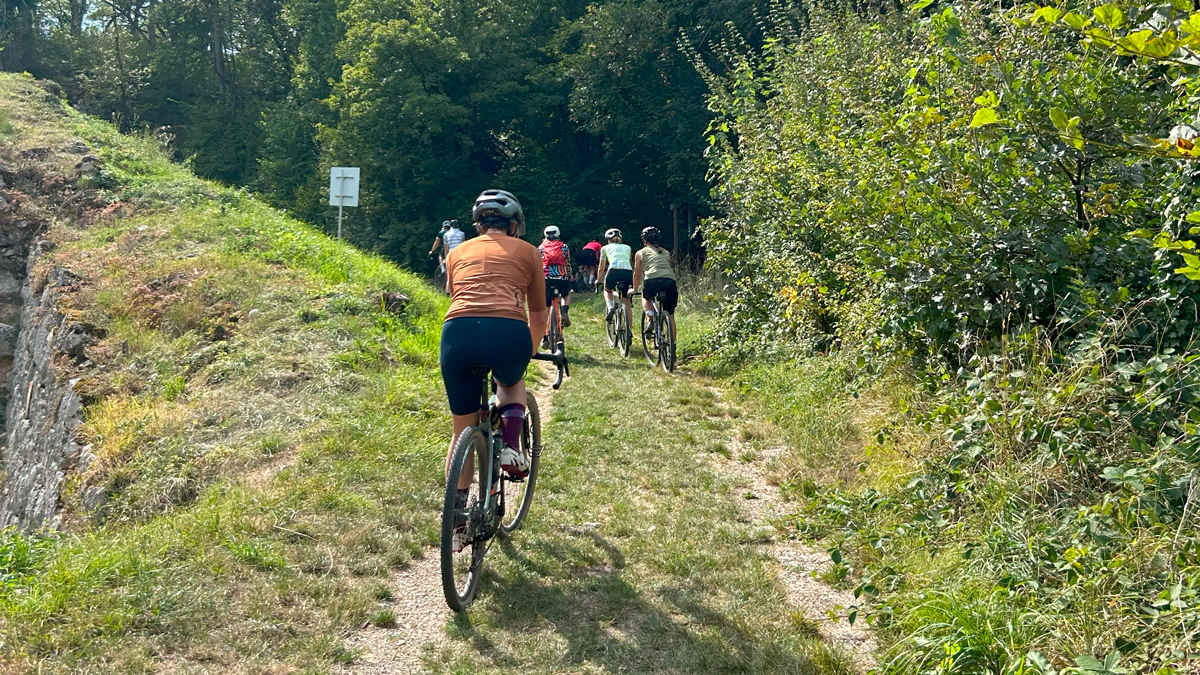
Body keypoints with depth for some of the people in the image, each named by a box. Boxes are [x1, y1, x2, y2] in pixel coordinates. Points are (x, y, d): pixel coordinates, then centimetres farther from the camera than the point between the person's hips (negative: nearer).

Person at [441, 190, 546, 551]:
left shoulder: (458, 252, 28)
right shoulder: (526, 251, 23)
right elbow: (538, 313, 32)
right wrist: (531, 351, 50)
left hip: (458, 332, 2)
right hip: (509, 332, -2)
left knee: (463, 431, 20)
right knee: (512, 382, 36)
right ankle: (511, 447, 13)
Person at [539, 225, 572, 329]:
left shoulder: (540, 248, 15)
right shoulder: (564, 247, 16)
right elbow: (568, 264, 20)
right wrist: (569, 277, 32)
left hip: (546, 278, 0)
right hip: (562, 278, 0)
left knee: (545, 305, 9)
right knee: (567, 294, 30)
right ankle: (565, 312, 4)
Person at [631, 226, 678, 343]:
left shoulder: (641, 253, 20)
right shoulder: (666, 253, 29)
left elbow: (637, 275, 27)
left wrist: (634, 289, 43)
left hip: (652, 281, -2)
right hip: (670, 282, 2)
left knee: (646, 297, 32)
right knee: (670, 316, 16)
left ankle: (650, 317, 5)